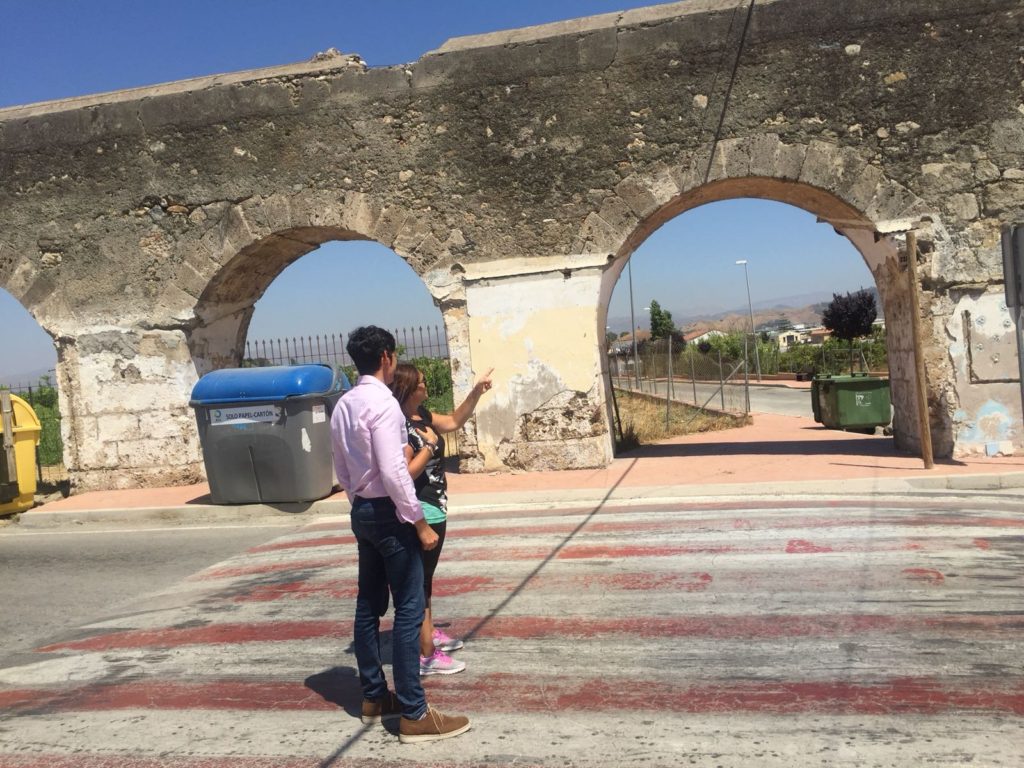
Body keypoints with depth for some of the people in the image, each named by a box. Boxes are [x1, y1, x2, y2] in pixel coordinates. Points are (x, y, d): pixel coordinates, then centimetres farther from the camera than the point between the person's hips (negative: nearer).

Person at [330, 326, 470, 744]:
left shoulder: (343, 406, 9)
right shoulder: (383, 403, -18)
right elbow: (394, 471, -23)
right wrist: (419, 523, -18)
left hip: (362, 511, 9)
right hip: (387, 513, -9)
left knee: (369, 606, 15)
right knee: (409, 610, -5)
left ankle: (374, 698, 26)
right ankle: (414, 715, -1)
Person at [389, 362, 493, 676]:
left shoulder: (421, 415, 6)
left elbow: (454, 421, 21)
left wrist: (476, 391, 14)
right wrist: (429, 445, -21)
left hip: (433, 509, 10)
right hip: (420, 513, -10)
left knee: (425, 576, 22)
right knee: (419, 580, -4)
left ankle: (430, 633, 38)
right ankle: (426, 655, 3)